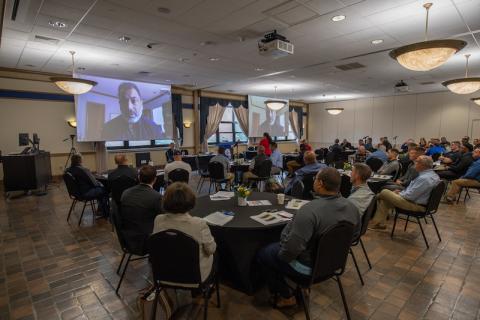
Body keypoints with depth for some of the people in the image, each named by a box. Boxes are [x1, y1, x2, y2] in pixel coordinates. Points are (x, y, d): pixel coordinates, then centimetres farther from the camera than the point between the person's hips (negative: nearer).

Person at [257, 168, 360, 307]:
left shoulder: (309, 210, -34)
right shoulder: (352, 207, -9)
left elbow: (291, 248, -32)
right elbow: (355, 233, 8)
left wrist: (281, 255, -11)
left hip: (310, 266, -8)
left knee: (263, 254, 12)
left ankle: (286, 297, 21)